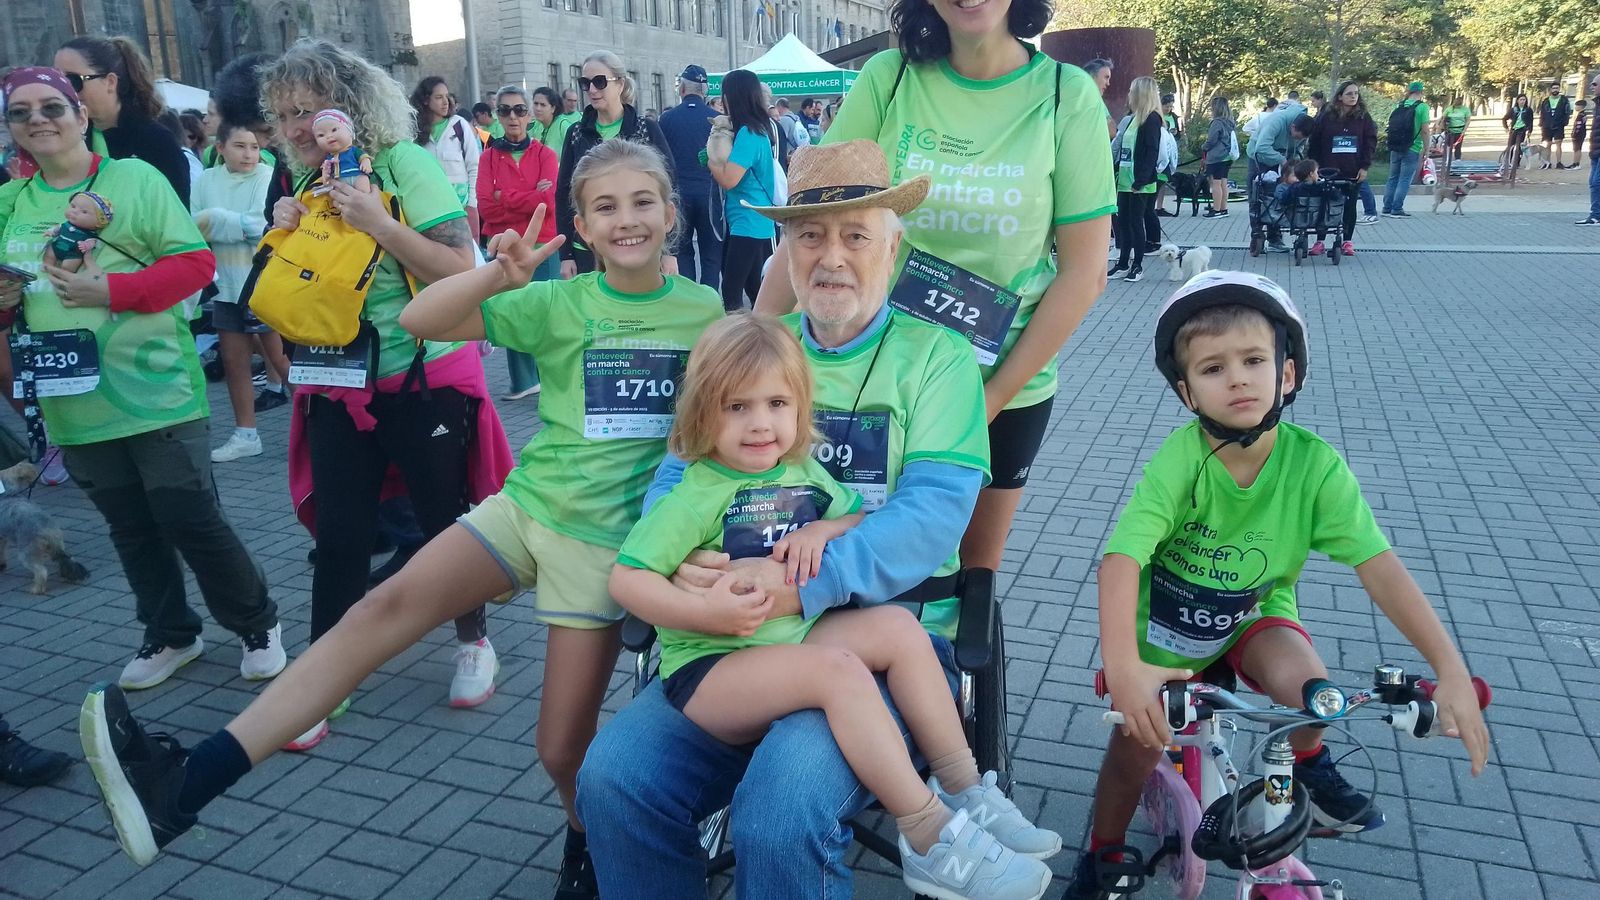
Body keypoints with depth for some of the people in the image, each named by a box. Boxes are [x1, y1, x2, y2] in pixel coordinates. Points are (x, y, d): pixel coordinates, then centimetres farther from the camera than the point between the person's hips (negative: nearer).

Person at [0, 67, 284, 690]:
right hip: (72, 403, 5)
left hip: (155, 392, -5)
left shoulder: (134, 178, -5)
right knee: (131, 528, 16)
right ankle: (172, 636, 33)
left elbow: (195, 262, -12)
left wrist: (110, 291, -21)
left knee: (191, 520, -2)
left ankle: (257, 626, 18)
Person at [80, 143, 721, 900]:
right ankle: (188, 781, -20)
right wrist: (496, 275, -24)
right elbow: (420, 320, -10)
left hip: (610, 537, -2)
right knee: (389, 605, -19)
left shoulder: (705, 311, -1)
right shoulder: (558, 303, -1)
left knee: (562, 748, 1)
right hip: (527, 504, 2)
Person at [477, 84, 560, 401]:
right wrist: (528, 200, -10)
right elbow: (485, 206, -4)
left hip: (542, 246, -2)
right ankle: (523, 381, 15)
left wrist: (504, 197, -7)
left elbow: (548, 202, -10)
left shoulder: (545, 154, 3)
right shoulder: (489, 156, 7)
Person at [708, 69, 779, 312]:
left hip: (747, 225, -10)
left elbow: (728, 180, -21)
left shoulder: (748, 133, -18)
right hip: (758, 223, 10)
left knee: (731, 294, -8)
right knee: (756, 289, 15)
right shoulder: (761, 128, 11)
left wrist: (710, 160, -4)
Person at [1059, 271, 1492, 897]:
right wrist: (1122, 667, -50)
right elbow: (1122, 556, -37)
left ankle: (1310, 765, 10)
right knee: (1135, 747, -3)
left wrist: (1451, 670, -29)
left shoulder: (1314, 463, -22)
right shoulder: (1180, 458, -29)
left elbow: (1378, 566, -22)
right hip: (1168, 624, -1)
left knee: (1304, 685, -27)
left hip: (1255, 613, 1)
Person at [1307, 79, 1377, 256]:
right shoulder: (1326, 117, 1)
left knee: (1350, 205, 6)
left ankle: (1348, 241, 13)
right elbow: (1314, 142, 3)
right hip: (1328, 171, 0)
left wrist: (1365, 167, -6)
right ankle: (1320, 241, 7)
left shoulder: (1364, 118, 3)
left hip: (1353, 172, 1)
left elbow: (1371, 143, 2)